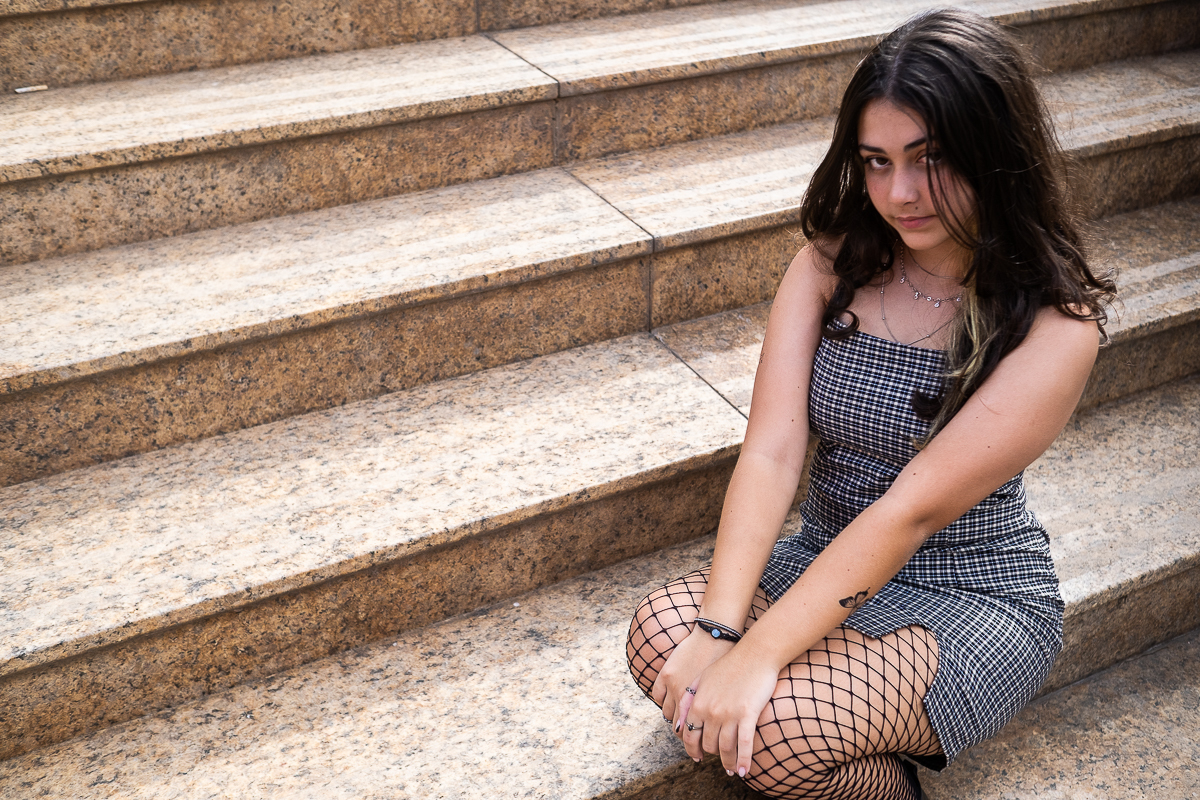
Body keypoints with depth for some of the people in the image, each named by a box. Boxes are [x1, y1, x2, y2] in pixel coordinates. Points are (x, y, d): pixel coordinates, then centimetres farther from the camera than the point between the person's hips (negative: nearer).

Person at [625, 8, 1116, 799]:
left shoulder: (1056, 327, -18)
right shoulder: (832, 264, -3)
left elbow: (912, 510, -24)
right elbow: (771, 451, -13)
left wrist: (760, 652, -28)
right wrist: (721, 628, -24)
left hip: (975, 603, -4)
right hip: (828, 558, 5)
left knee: (777, 730, -29)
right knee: (661, 635, -23)